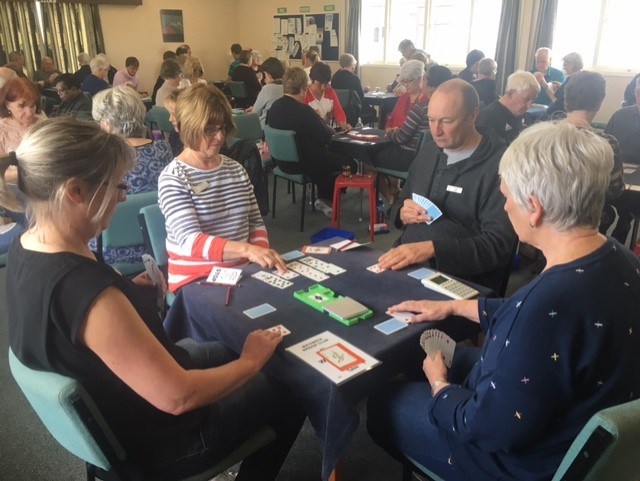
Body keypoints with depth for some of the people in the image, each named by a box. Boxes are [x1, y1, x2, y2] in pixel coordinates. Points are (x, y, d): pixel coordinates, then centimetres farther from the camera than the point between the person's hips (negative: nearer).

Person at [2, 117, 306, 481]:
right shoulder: (85, 288, -38)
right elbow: (178, 397, -32)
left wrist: (128, 294, -3)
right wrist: (251, 361, -17)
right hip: (152, 439, -8)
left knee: (224, 353, 28)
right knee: (289, 392, 10)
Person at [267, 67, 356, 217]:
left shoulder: (275, 106, -2)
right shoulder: (303, 110, -26)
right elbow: (327, 137, -19)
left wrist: (318, 121, 7)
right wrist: (329, 128, 2)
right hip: (304, 164, -8)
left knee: (332, 155, 30)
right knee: (350, 163, 9)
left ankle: (324, 197, 32)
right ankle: (326, 199, 19)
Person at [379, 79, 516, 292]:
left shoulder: (500, 165, -10)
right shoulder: (428, 152, 13)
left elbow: (498, 244, -18)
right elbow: (398, 207, 20)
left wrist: (432, 248, -28)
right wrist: (402, 213, -4)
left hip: (460, 282, -6)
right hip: (403, 266, 7)